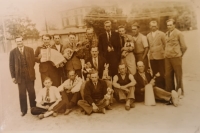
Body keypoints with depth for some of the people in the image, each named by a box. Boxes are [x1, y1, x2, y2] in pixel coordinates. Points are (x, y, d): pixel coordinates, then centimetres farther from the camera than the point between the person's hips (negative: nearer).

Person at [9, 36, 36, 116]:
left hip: (30, 75, 1)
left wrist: (30, 70, -2)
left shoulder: (30, 50, 3)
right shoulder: (13, 52, 1)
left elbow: (33, 61, 6)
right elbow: (11, 65, 1)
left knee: (31, 92, 9)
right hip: (20, 76, -1)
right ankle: (23, 110, 18)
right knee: (22, 94, 5)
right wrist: (13, 76, -2)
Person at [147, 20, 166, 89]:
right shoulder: (148, 36, 12)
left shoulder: (161, 34, 0)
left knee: (162, 73, -1)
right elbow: (148, 46, 13)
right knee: (155, 73, 5)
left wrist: (163, 52, -3)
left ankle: (163, 87, 9)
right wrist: (150, 52, 2)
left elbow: (165, 45, 0)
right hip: (152, 57, 4)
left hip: (160, 56, -3)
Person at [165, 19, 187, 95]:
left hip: (176, 57, -5)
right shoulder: (166, 34, 10)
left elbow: (184, 47, -2)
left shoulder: (178, 33, -4)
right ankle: (170, 92, 18)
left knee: (178, 75, 4)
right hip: (167, 57, 5)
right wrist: (166, 53, 8)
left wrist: (180, 55, 6)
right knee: (168, 75, 6)